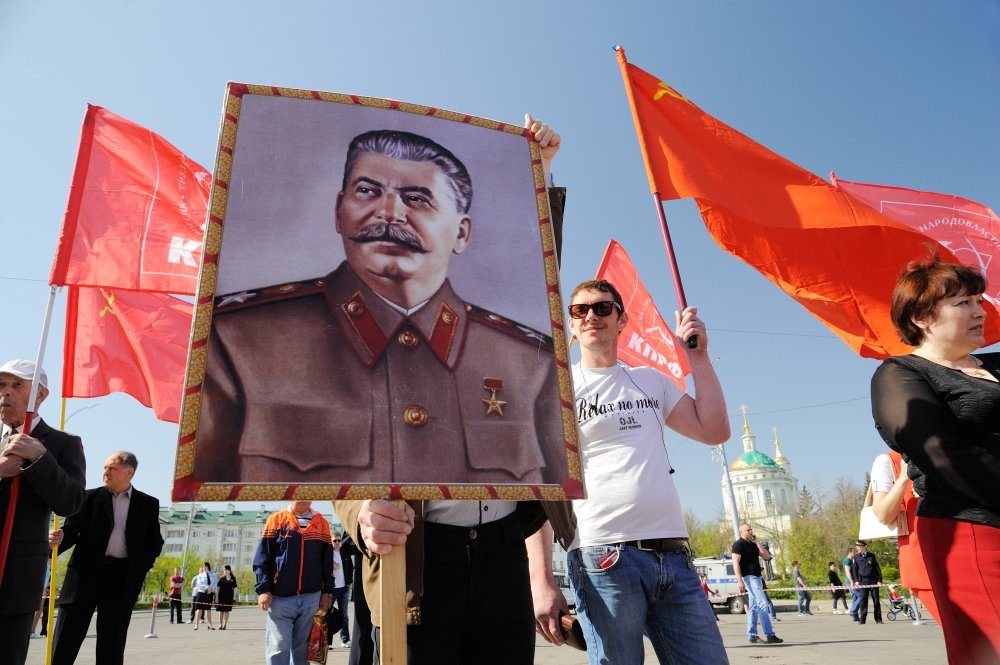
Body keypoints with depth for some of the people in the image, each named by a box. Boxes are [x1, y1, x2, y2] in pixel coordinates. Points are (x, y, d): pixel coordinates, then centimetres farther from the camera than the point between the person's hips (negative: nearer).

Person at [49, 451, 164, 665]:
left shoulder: (148, 503, 6)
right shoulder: (90, 497, 6)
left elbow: (155, 542, 8)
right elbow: (72, 529, 1)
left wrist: (140, 567, -5)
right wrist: (59, 538, -21)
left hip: (122, 575, 0)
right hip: (86, 570, 0)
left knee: (112, 641, 6)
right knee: (66, 637, 1)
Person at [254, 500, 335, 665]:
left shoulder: (322, 523, 6)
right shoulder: (276, 520, 1)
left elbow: (327, 562, 11)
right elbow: (261, 558, -1)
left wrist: (327, 592, 9)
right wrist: (263, 589, -8)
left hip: (311, 598, 2)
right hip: (280, 598, -2)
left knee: (302, 649, 10)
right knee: (278, 650, -2)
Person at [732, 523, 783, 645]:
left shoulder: (753, 544, 17)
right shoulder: (738, 544, -8)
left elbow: (767, 556, 8)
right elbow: (735, 563, -14)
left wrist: (757, 542, 2)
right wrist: (740, 581, -21)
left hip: (757, 577, 8)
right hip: (748, 577, -8)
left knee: (753, 606, 9)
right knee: (762, 604, -13)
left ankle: (752, 636, 13)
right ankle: (769, 635, -14)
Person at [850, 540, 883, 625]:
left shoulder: (872, 556, 4)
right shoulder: (856, 557, 6)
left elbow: (877, 568, 6)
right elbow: (854, 569, 8)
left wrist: (879, 580, -1)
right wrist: (856, 580, -1)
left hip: (873, 581, 0)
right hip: (863, 581, 0)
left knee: (876, 600, 2)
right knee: (863, 600, -2)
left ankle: (878, 619, 12)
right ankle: (862, 619, 1)